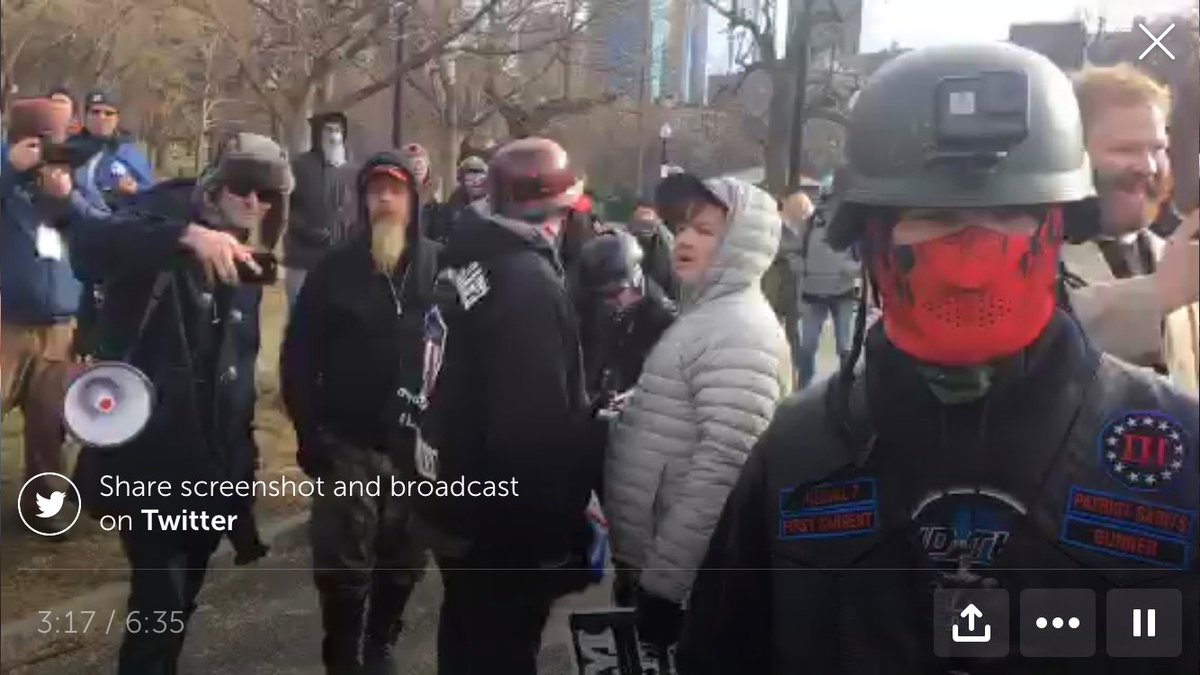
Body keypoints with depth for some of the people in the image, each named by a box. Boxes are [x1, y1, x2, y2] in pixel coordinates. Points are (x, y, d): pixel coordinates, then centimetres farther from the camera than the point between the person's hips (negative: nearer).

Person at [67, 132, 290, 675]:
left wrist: (244, 453, 15)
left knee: (182, 594, 18)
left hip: (210, 457, 6)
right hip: (145, 452, -6)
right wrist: (187, 236, -42)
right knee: (161, 598, -10)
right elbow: (87, 244, -29)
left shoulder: (246, 262, 12)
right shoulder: (165, 217, -7)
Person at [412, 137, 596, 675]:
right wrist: (557, 537, -20)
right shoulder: (530, 284, -25)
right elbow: (539, 429, -28)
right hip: (503, 522, -9)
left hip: (455, 500, 9)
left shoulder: (468, 258, 4)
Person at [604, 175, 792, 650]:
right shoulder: (704, 315, 13)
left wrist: (663, 577, -23)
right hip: (656, 561, 9)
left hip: (681, 581, -9)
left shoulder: (738, 332, -20)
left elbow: (723, 468, -27)